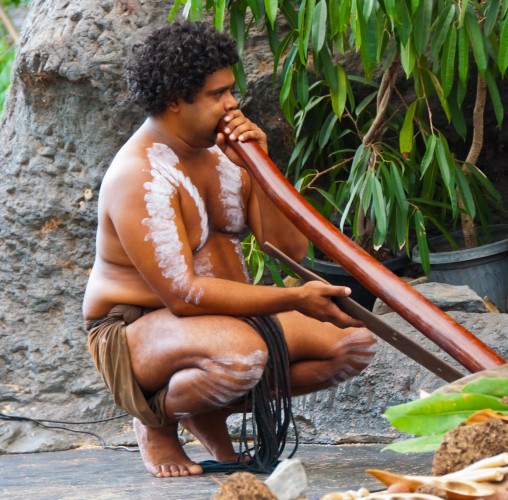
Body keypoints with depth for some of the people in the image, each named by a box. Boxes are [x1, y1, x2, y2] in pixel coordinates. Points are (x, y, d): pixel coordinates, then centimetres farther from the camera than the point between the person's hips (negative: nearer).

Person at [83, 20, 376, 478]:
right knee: (240, 352, -40)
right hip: (137, 332, -8)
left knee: (356, 341, -3)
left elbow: (292, 250, 0)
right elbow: (183, 294, -29)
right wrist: (294, 300, -32)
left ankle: (210, 415, 8)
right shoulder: (139, 177, -21)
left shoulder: (223, 151, 4)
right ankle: (156, 421, -6)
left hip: (230, 316, 8)